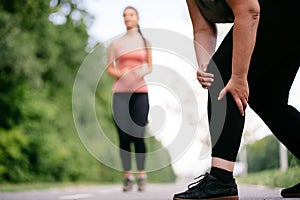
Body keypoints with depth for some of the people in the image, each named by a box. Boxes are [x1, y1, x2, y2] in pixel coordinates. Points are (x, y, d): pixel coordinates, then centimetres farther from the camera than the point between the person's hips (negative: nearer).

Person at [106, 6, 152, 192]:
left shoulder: (145, 42, 11)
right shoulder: (115, 43, 8)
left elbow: (150, 67, 16)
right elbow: (109, 69, 8)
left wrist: (142, 72, -7)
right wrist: (121, 73, -12)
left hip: (140, 93, 0)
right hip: (121, 93, 0)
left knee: (138, 136, -8)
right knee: (123, 136, -4)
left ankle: (142, 176, 3)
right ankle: (128, 176, 3)